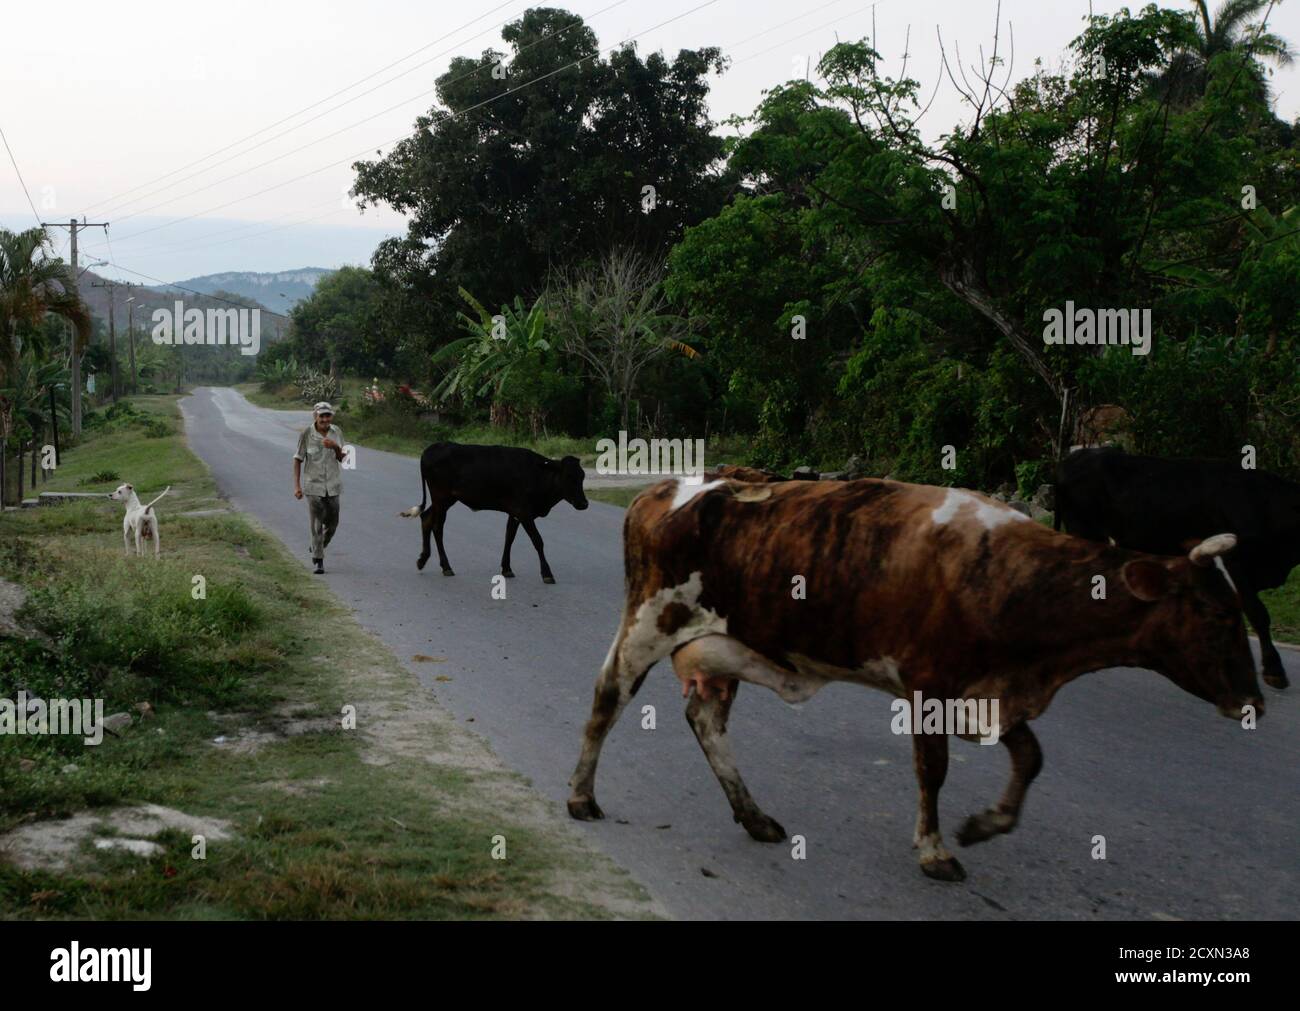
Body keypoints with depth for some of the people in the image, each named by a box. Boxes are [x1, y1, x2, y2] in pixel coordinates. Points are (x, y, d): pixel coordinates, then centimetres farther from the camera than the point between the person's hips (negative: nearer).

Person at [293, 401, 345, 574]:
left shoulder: (336, 432, -2)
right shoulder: (306, 434, -12)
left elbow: (341, 458, 4)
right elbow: (298, 460, -6)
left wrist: (336, 447, -18)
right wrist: (296, 485, -10)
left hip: (332, 484, 4)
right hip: (313, 484, -4)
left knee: (332, 523, 12)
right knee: (317, 523, -6)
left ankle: (317, 548, 39)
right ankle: (318, 561, 2)